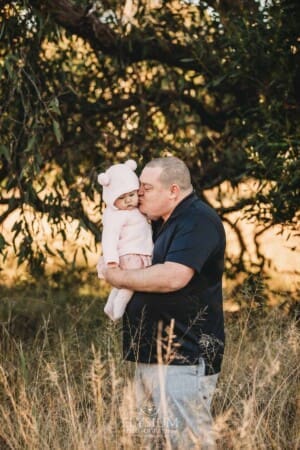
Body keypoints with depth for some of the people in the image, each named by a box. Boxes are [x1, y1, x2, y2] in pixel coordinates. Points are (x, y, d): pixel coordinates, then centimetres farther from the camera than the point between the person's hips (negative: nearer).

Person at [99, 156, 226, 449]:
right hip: (152, 354, 11)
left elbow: (173, 277, -26)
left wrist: (119, 277, -13)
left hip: (184, 358, -11)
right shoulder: (163, 224, 18)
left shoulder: (197, 221, -14)